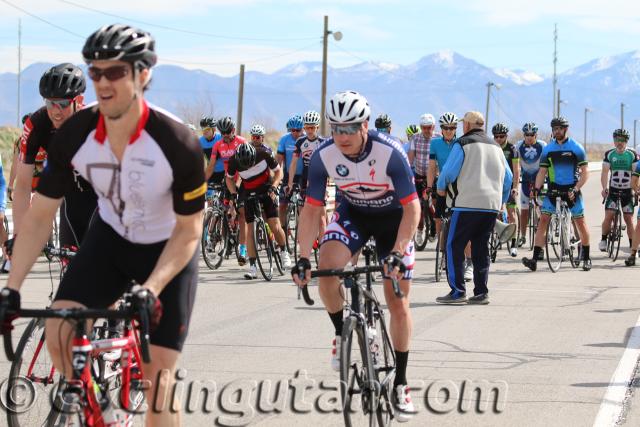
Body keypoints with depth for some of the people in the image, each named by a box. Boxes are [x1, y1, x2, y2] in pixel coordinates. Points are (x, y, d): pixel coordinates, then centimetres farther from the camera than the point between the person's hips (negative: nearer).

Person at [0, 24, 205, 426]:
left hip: (168, 250, -3)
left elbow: (188, 230, -19)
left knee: (159, 378, -6)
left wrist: (151, 290, -32)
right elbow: (40, 215, -11)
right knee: (58, 331, -19)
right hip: (111, 237, 3)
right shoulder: (75, 135, -21)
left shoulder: (178, 143, -30)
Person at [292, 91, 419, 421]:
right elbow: (312, 208, -16)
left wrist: (398, 252, -39)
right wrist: (303, 258, -25)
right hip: (353, 214, 2)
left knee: (398, 304, -4)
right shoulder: (324, 155, -23)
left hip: (392, 218, -2)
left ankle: (400, 383, 10)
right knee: (326, 267, -27)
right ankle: (342, 334, -2)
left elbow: (411, 206, -28)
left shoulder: (390, 152, -32)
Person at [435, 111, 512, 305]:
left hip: (467, 204, -7)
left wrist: (441, 188, 10)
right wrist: (501, 201, 31)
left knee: (454, 247, -1)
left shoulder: (462, 144, -3)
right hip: (492, 206, 7)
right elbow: (508, 178, 21)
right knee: (481, 249, 12)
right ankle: (481, 292, 9)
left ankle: (457, 292, -7)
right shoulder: (495, 147, 19)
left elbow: (449, 171, -9)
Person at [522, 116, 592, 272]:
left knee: (580, 222, 1)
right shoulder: (548, 149, 5)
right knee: (543, 220, -9)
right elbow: (542, 171, 6)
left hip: (571, 190, -2)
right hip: (553, 189, 2)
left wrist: (575, 189, -17)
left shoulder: (576, 148, -4)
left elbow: (585, 172, -5)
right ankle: (535, 259, -12)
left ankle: (586, 258, 16)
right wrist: (537, 188, -10)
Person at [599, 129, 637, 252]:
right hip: (613, 190, 1)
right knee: (608, 216, -12)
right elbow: (605, 172, -7)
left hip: (627, 191, -1)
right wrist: (604, 188, -21)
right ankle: (603, 240, 5)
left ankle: (632, 245, 9)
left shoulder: (633, 154, -6)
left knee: (629, 219, 0)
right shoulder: (609, 154, -2)